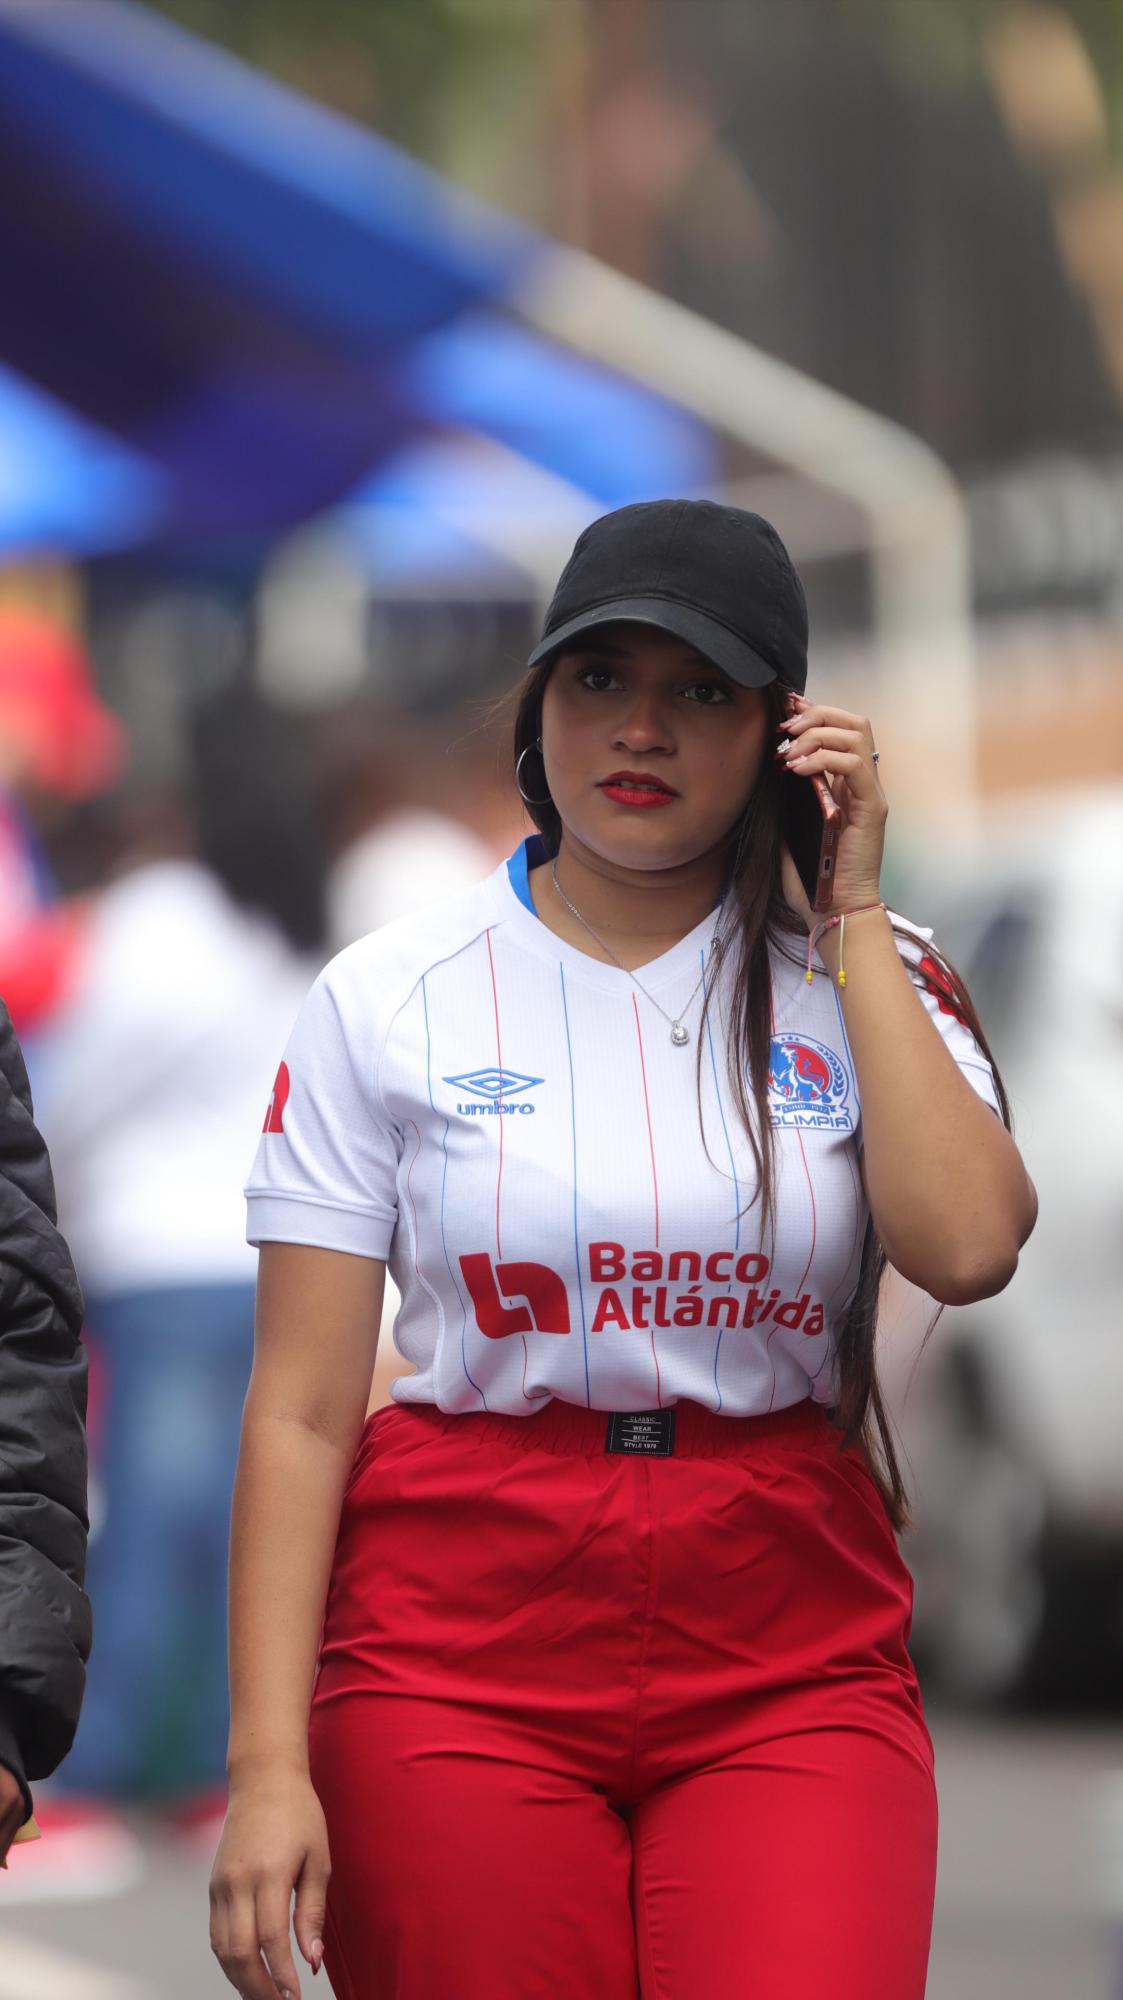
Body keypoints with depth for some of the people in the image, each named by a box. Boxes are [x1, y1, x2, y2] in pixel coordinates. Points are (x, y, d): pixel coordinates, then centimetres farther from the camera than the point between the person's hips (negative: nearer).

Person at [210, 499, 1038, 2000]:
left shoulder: (859, 984, 8)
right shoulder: (392, 1002, 4)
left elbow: (967, 1246, -12)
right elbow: (302, 1412, 0)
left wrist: (855, 915, -4)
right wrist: (268, 1763, -9)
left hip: (790, 1664, 0)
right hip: (461, 1648, 0)